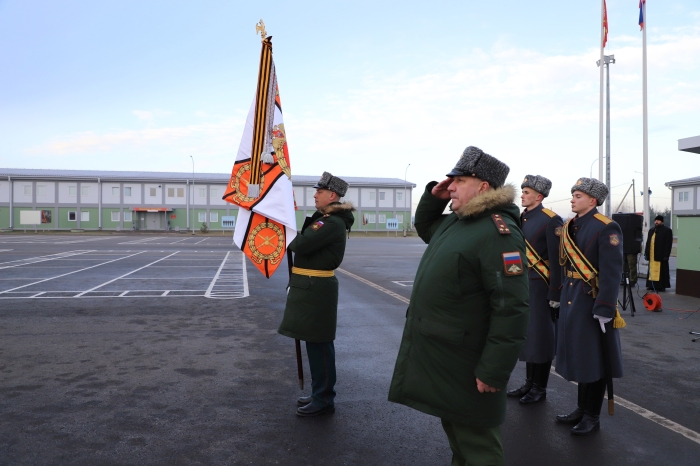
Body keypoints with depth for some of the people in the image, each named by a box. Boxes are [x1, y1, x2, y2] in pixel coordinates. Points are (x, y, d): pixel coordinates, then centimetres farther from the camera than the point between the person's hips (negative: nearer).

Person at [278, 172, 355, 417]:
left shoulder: (333, 223, -17)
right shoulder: (323, 218, 17)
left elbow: (301, 244, -25)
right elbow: (306, 243, 16)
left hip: (316, 288, -10)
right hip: (310, 286, 10)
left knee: (319, 343, -2)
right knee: (314, 342, 17)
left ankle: (324, 399, 9)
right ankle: (320, 393, 29)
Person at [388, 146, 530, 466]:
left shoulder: (498, 232, -22)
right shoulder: (454, 221, 8)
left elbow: (511, 309, -26)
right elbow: (423, 227, 29)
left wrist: (493, 371, -25)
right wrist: (433, 196, 9)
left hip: (465, 366, -9)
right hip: (435, 355, 9)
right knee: (453, 432, 26)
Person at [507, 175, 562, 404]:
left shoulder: (551, 220, -11)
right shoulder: (520, 219, 10)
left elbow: (556, 260, -14)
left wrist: (555, 293, -16)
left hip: (539, 286, -7)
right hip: (521, 285, 7)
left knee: (540, 336, 3)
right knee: (526, 334, 13)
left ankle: (540, 388, 16)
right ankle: (529, 382, 26)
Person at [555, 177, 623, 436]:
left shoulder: (607, 228, -13)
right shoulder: (569, 227, 10)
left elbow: (612, 272, -17)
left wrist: (604, 308, -20)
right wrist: (559, 295, 12)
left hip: (591, 301, -7)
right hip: (571, 299, 7)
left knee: (593, 358, 4)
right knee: (578, 355, 16)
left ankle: (593, 416, 18)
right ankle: (582, 408, 30)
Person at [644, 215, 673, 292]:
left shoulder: (667, 231, -3)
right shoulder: (651, 231, 19)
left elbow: (668, 244, -8)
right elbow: (648, 242, 20)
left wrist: (666, 255, -14)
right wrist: (646, 253, 13)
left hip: (661, 256, -6)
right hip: (652, 256, 6)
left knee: (661, 271, -3)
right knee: (652, 270, 8)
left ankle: (661, 286, 2)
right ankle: (652, 285, 13)